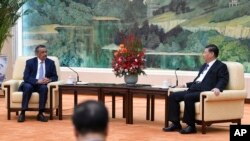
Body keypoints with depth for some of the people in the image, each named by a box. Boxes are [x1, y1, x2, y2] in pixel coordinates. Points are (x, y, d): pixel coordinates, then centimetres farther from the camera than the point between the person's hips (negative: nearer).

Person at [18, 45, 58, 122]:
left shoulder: (51, 62, 7)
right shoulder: (30, 62, 0)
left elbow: (55, 77, 6)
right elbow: (26, 77, -9)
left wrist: (49, 80, -19)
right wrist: (37, 81, -26)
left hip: (42, 85, 1)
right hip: (31, 84, -1)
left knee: (44, 88, -34)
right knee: (27, 87, -36)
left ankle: (40, 113, -32)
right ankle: (22, 113, -34)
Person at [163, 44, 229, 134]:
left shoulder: (221, 66, 3)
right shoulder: (205, 65, 30)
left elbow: (223, 80, -10)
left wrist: (217, 88, -29)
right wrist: (186, 85, 30)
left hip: (205, 91, -9)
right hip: (193, 89, 9)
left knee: (188, 97, -35)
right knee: (173, 96, -7)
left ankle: (191, 126, -28)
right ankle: (176, 124, -8)